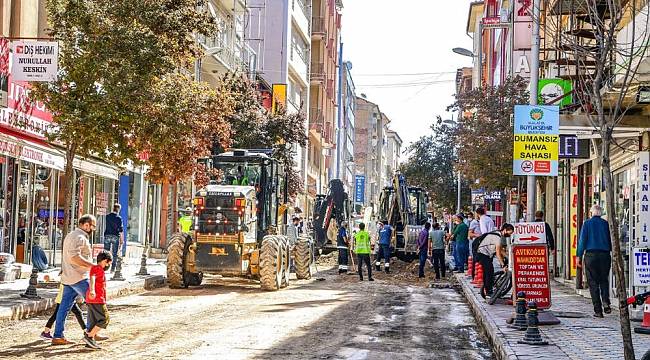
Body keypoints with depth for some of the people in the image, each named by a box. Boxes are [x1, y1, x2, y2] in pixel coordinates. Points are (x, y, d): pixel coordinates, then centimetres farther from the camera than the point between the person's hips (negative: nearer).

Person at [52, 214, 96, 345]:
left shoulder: (71, 235, 20)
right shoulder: (79, 237, -14)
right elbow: (75, 257, -26)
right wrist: (93, 265, -25)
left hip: (68, 278, 10)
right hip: (79, 278, -10)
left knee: (64, 307, 8)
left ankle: (58, 336, 9)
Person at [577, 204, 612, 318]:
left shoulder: (587, 223, 1)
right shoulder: (606, 223, 6)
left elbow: (582, 240, -3)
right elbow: (611, 240, 6)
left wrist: (579, 256, 0)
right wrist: (613, 254, 14)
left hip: (591, 255, -2)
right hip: (605, 255, 2)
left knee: (593, 283, 2)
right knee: (604, 280, 15)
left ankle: (598, 310, 0)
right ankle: (605, 301, -10)